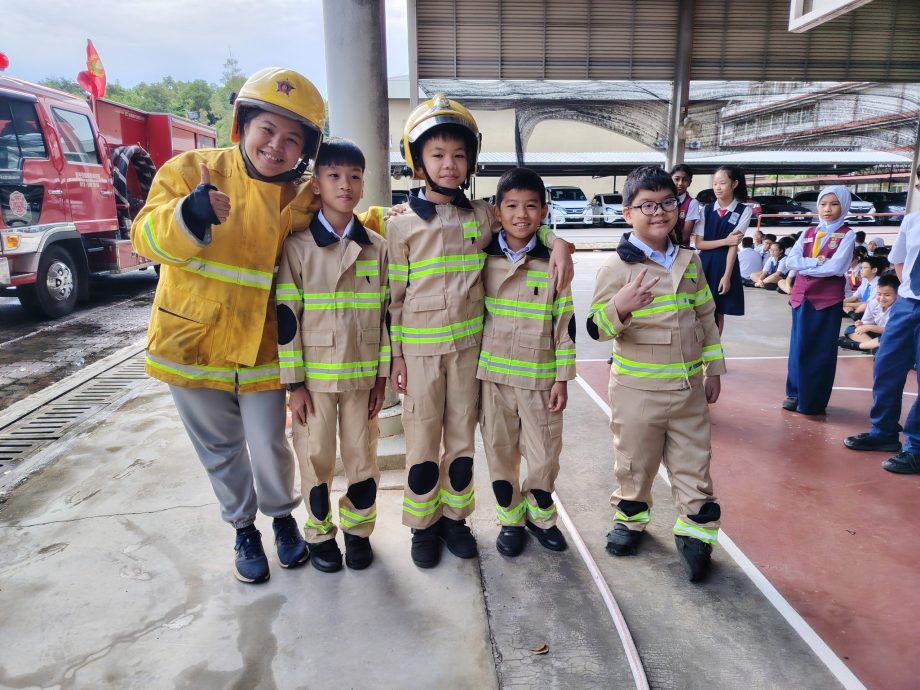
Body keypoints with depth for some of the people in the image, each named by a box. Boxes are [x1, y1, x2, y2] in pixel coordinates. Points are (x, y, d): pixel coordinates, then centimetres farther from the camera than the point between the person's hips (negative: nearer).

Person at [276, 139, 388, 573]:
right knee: (316, 459, 9)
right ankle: (319, 533, 29)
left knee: (362, 457, 10)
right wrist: (295, 384, -8)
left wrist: (382, 378, 2)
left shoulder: (376, 247, 3)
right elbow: (286, 318, -6)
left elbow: (385, 315, 5)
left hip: (362, 376, 2)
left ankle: (358, 529, 30)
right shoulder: (297, 246, -5)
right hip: (315, 376, -2)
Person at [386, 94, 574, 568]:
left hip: (469, 345, 3)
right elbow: (395, 296, -1)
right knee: (423, 442, 7)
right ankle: (423, 524, 25)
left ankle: (454, 517, 31)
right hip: (420, 348, -2)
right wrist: (395, 356, -3)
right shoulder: (403, 225, -3)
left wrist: (558, 244, -2)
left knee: (462, 439, 12)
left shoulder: (482, 217, 4)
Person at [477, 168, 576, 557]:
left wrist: (562, 378, -3)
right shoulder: (483, 258, -1)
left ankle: (541, 515, 32)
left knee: (544, 454, 7)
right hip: (493, 375, 1)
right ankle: (510, 519, 31)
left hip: (540, 378, -1)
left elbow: (565, 323, -1)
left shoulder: (553, 263, -3)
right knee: (500, 452, 11)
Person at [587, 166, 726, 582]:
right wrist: (619, 308, -36)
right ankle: (630, 518, 36)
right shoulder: (617, 267, -12)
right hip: (637, 389, -4)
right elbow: (597, 328, -15)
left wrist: (713, 370, 13)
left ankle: (694, 532, 27)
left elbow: (706, 317, 13)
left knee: (693, 463, 11)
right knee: (635, 462, 13)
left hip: (689, 387, 4)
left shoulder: (690, 261, 5)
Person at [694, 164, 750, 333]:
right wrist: (725, 240, -14)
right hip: (705, 265, 2)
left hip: (725, 265, -2)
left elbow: (734, 244, -10)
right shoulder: (707, 209, 3)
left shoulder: (743, 210, -3)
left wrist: (727, 275, -15)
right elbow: (698, 243, -2)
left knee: (719, 312, 8)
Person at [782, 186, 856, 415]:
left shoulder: (847, 235, -2)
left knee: (822, 350, 2)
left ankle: (814, 400, 10)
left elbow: (836, 267, -15)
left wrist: (805, 265, -8)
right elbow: (791, 261, -1)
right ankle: (795, 394, 18)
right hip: (802, 295, 4)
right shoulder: (808, 233, 10)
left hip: (828, 298, -4)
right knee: (799, 346, 7)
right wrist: (817, 261, -12)